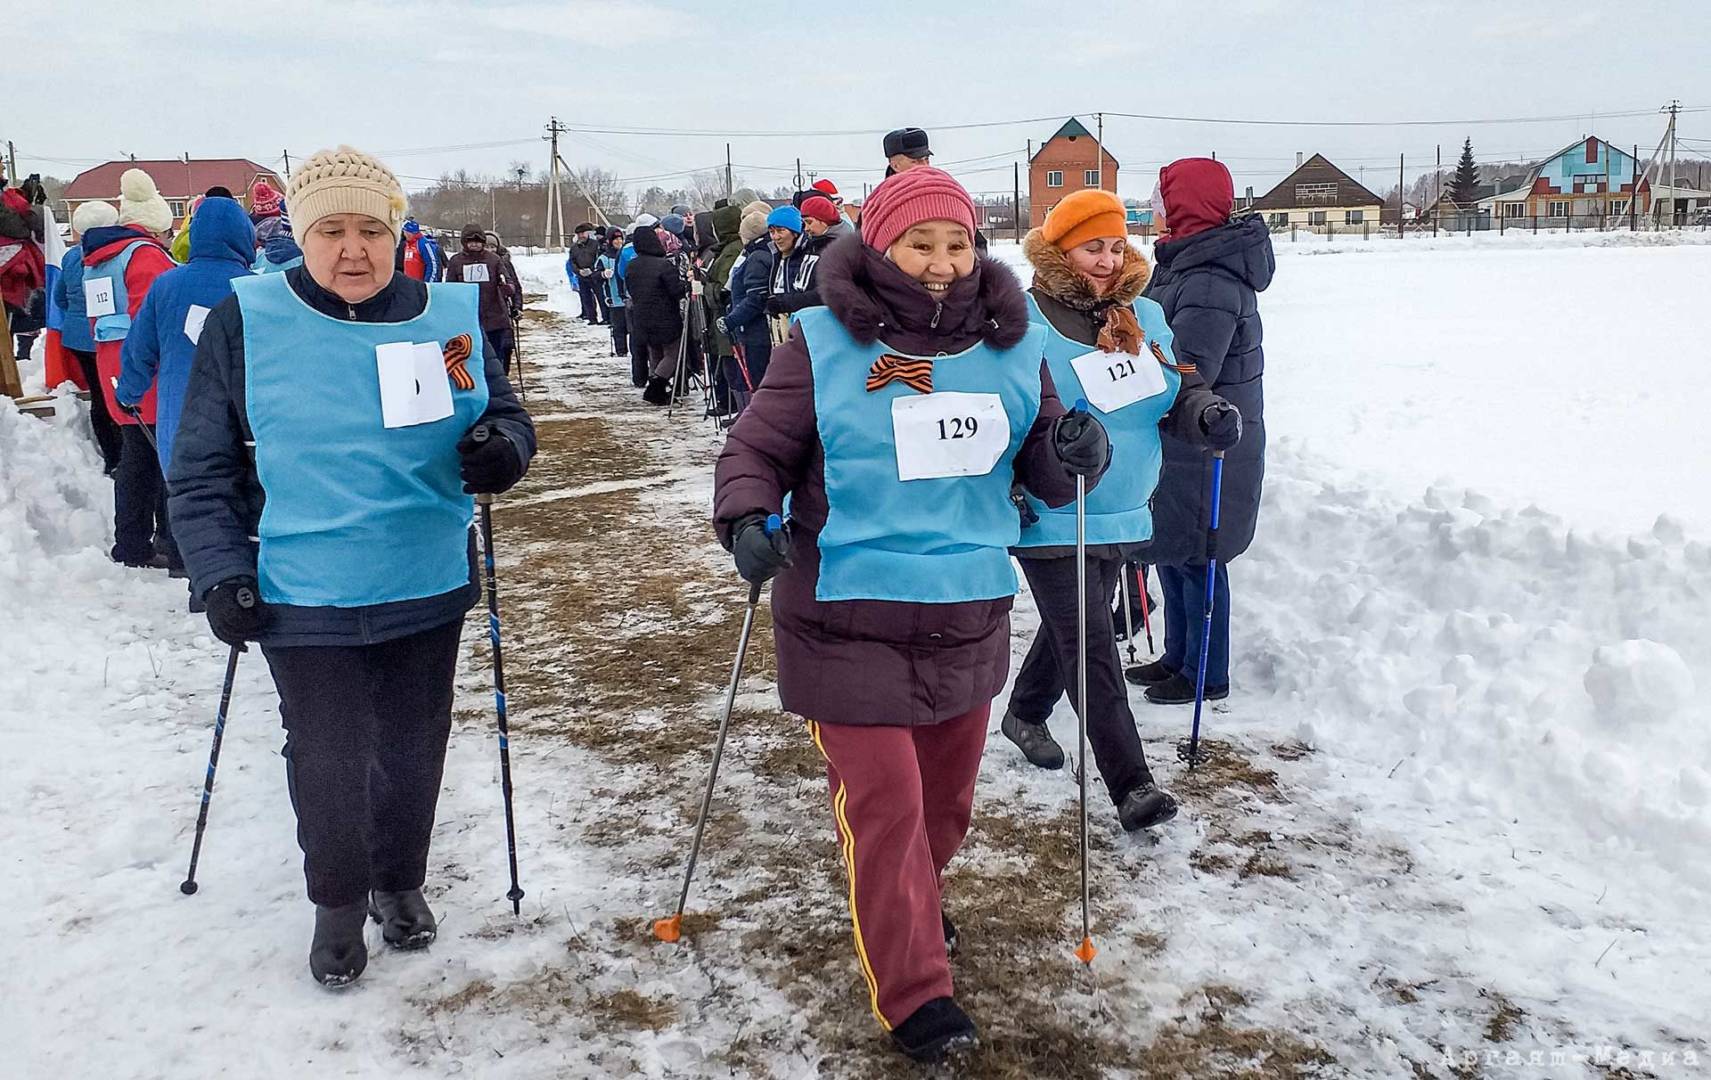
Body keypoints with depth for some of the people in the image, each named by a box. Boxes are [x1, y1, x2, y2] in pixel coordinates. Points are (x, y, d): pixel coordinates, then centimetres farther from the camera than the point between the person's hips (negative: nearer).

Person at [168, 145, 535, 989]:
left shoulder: (450, 315, -2)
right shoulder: (246, 320, -6)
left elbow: (505, 416, 7)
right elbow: (203, 468, -2)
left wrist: (503, 448, -16)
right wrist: (220, 571, -10)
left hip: (429, 587, 2)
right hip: (304, 598, -2)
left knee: (412, 750, 16)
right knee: (325, 760, 6)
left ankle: (399, 881, 40)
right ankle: (338, 902, 31)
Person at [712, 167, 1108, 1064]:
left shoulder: (1013, 343, 4)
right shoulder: (823, 341, -7)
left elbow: (1041, 469, 9)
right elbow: (758, 448, -2)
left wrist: (1073, 455, -14)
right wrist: (747, 520, -22)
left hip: (970, 615, 5)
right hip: (848, 619, -4)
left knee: (947, 795, 20)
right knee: (882, 805, -3)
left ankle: (906, 907, 50)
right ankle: (913, 993, 12)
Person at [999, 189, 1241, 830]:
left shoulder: (1145, 317, 6)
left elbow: (1177, 393, 10)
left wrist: (1210, 416, -12)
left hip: (1121, 517, 7)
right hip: (1051, 522, -7)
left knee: (1072, 628, 23)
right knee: (1091, 646, -8)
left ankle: (1026, 713, 47)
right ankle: (1130, 782, -4)